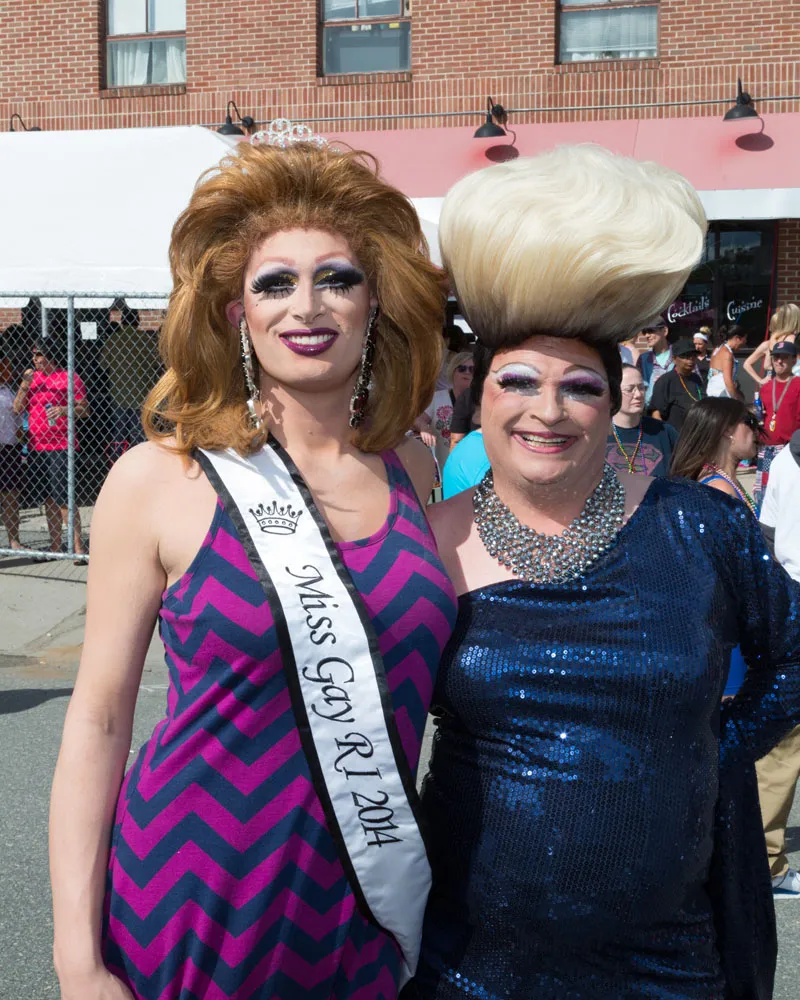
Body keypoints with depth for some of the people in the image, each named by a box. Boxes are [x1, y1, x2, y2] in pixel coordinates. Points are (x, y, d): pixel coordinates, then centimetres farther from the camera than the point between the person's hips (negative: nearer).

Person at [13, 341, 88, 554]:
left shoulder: (69, 378, -2)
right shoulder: (32, 377, 13)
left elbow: (84, 409, -1)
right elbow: (17, 408, 8)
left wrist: (64, 410, -19)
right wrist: (25, 384, -5)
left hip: (60, 446, -6)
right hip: (36, 446, 6)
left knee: (63, 497, -10)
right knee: (48, 499, 9)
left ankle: (77, 546, -8)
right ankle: (55, 546, 15)